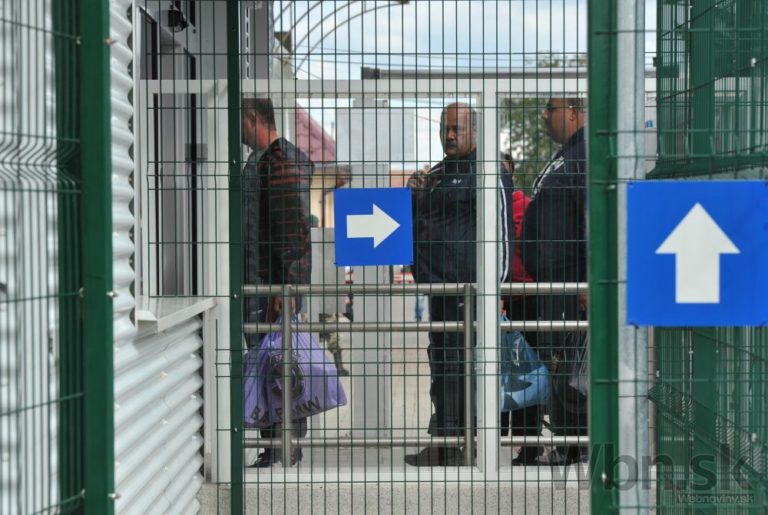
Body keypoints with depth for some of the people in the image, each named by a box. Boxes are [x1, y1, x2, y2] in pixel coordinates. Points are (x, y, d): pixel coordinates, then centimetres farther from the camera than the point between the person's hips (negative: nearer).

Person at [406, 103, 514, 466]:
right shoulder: (436, 174, 22)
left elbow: (501, 232, -10)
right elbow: (418, 222, 31)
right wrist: (415, 194, 9)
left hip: (466, 285, -9)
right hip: (438, 284, 9)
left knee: (454, 362, -10)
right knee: (440, 359, 11)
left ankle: (450, 443, -8)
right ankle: (444, 439, 17)